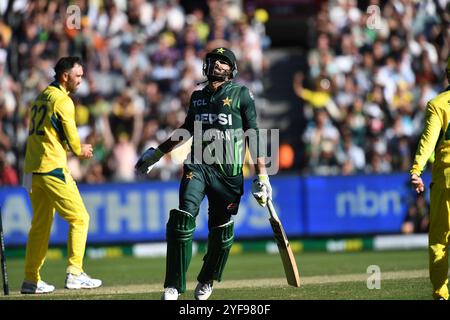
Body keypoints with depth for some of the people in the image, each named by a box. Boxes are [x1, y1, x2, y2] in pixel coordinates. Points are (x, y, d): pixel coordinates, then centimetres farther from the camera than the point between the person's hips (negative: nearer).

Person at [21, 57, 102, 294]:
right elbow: (71, 138, -8)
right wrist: (80, 151, 13)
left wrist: (76, 148, 14)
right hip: (53, 168, -9)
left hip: (32, 169, 9)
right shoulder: (62, 100, -8)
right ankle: (74, 273, -13)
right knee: (79, 218, -5)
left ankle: (31, 280, 14)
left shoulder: (40, 98, 19)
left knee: (40, 225, 13)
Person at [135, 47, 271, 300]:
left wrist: (262, 175, -7)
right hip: (198, 165, 2)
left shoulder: (241, 94, 2)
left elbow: (254, 135, 0)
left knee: (222, 230, 3)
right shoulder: (197, 96, 14)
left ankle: (207, 281, 31)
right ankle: (174, 286, -16)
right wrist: (157, 153, 34)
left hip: (229, 172, -2)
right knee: (183, 217, -18)